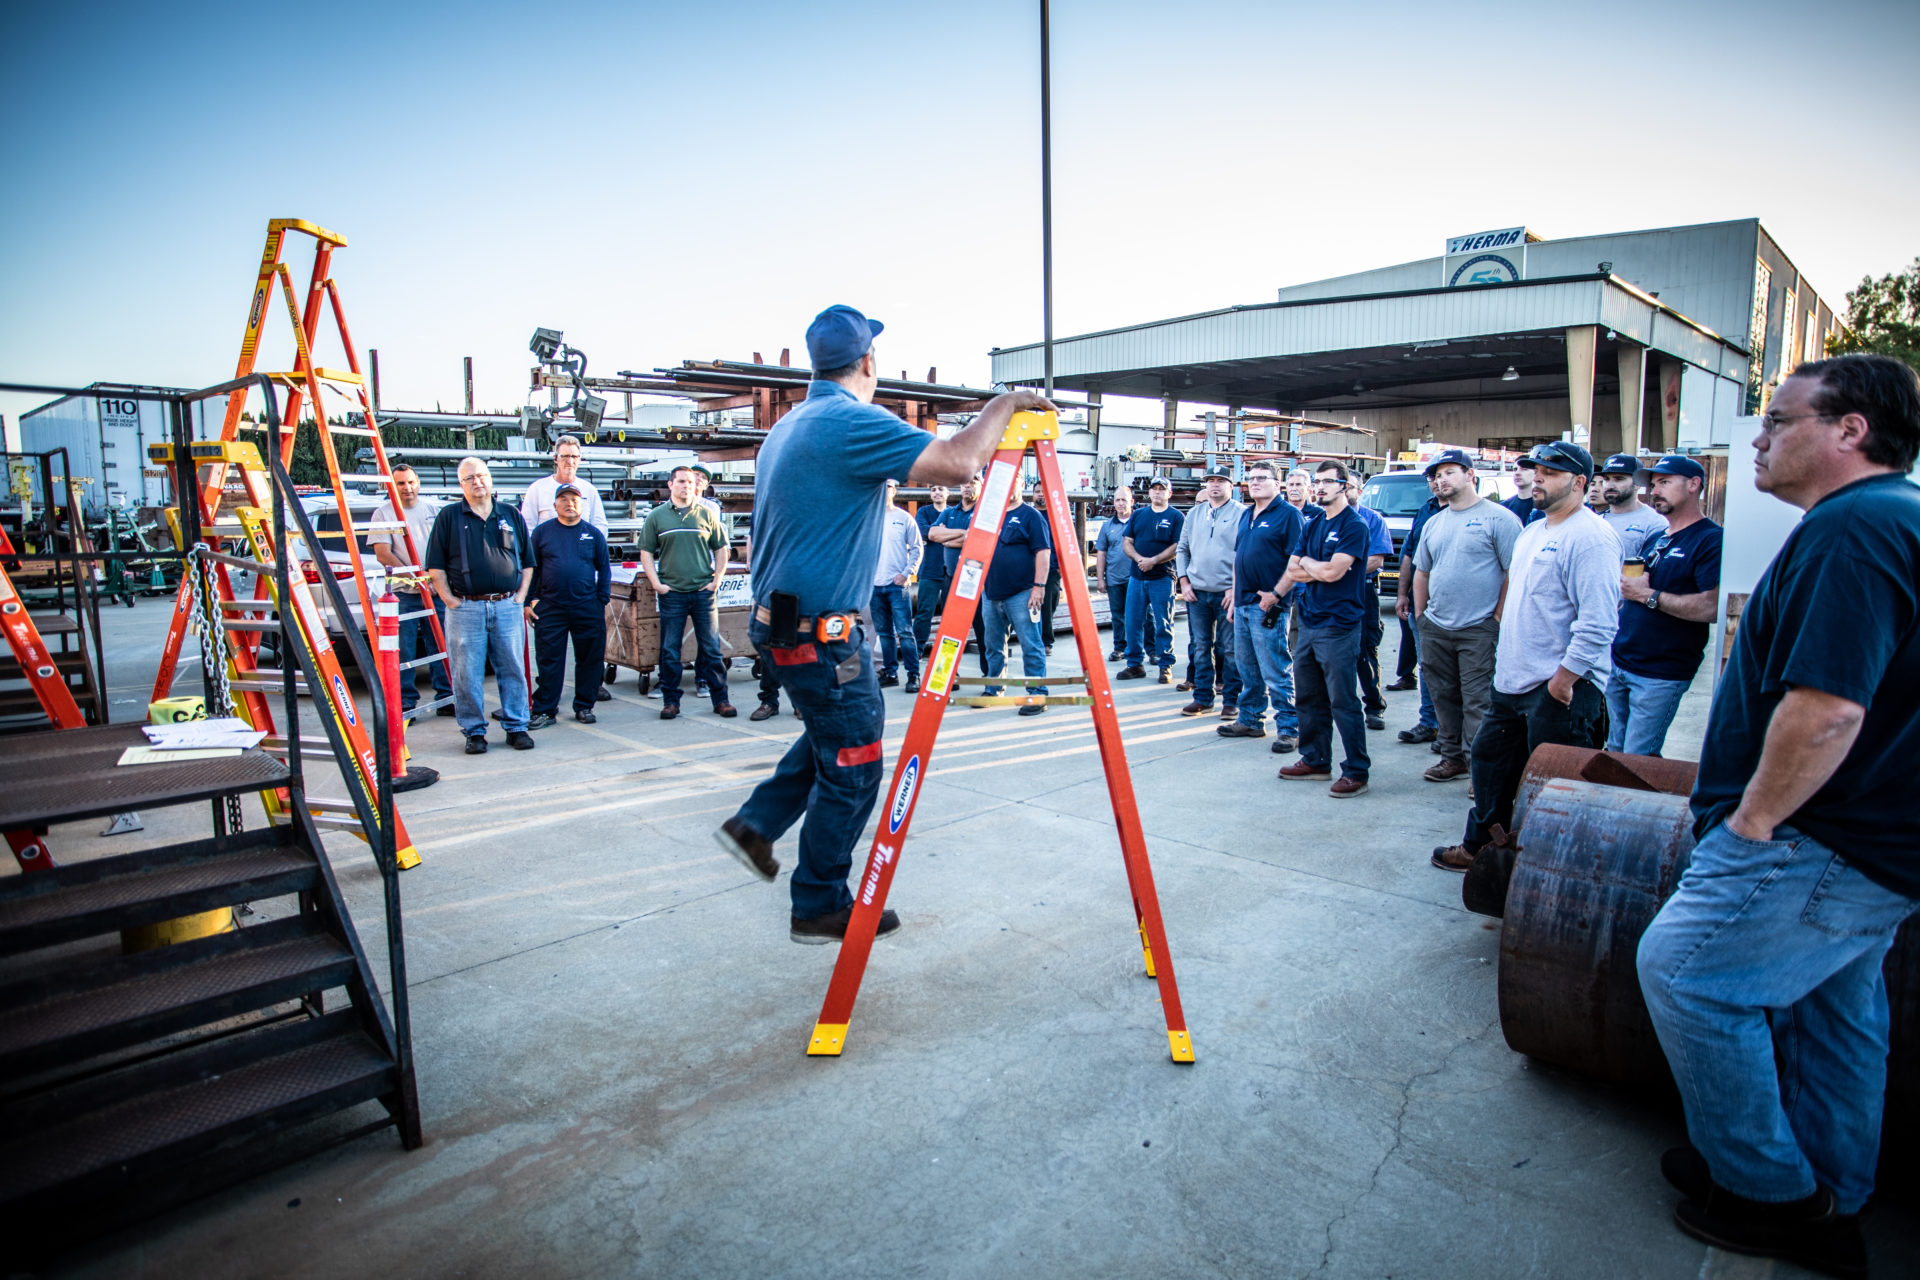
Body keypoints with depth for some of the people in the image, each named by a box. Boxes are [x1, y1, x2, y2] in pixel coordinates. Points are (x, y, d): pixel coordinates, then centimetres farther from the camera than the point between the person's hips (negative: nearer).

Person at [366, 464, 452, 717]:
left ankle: (446, 698, 14)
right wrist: (412, 576, -16)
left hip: (436, 591, 3)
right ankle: (405, 703, 7)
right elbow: (383, 554, -5)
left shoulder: (434, 510, 12)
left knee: (441, 648, 6)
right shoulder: (383, 513, 2)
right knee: (403, 652, -1)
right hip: (403, 593, -3)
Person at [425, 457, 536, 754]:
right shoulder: (448, 516, 5)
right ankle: (474, 732, 12)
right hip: (465, 608, -1)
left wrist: (520, 596, 5)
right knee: (467, 674, 1)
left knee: (513, 670, 5)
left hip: (507, 606, 2)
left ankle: (516, 727, 15)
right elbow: (435, 565, 4)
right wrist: (449, 599, -4)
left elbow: (528, 561, 15)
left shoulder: (511, 515, 12)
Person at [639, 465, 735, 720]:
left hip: (703, 592, 0)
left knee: (711, 648, 2)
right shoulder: (657, 516, 7)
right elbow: (646, 552, 8)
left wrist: (716, 580, 2)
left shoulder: (707, 514, 8)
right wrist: (656, 584, -2)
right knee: (669, 650, 3)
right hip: (671, 593, 0)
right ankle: (670, 700, 13)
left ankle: (720, 699, 9)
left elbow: (722, 549, 12)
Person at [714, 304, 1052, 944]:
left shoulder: (785, 429, 13)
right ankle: (820, 907, 15)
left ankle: (755, 824, 28)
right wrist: (1005, 404, -12)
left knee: (833, 734, 26)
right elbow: (955, 461, -28)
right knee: (852, 765, 3)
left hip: (778, 619, 10)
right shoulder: (854, 423, -18)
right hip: (821, 631, -10)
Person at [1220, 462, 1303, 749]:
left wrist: (1276, 594, -18)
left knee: (1276, 672, -5)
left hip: (1268, 606, -8)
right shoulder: (1246, 515, 16)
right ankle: (1250, 720, 26)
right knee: (1247, 669, 15)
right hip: (1243, 604, 8)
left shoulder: (1288, 514, -8)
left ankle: (1289, 728, 2)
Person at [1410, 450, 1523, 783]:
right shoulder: (1434, 523, 15)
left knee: (1477, 702, -5)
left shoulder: (1498, 518, -6)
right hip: (1435, 629, 7)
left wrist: (1498, 618, -11)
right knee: (1444, 698, 13)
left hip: (1478, 630, -6)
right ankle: (1452, 758, 26)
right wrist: (1420, 615, 15)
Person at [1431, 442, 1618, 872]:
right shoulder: (1532, 532, 15)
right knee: (1490, 758, 19)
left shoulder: (1591, 538, -15)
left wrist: (1563, 679, -21)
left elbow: (1598, 623, -22)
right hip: (1513, 679, 10)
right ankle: (1480, 845, 34)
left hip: (1563, 689, -10)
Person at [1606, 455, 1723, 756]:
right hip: (1620, 666, 8)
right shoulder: (1654, 539, 16)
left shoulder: (1710, 540, -12)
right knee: (1615, 754, 16)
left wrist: (1648, 595, -19)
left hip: (1660, 677, -8)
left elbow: (1713, 608, -24)